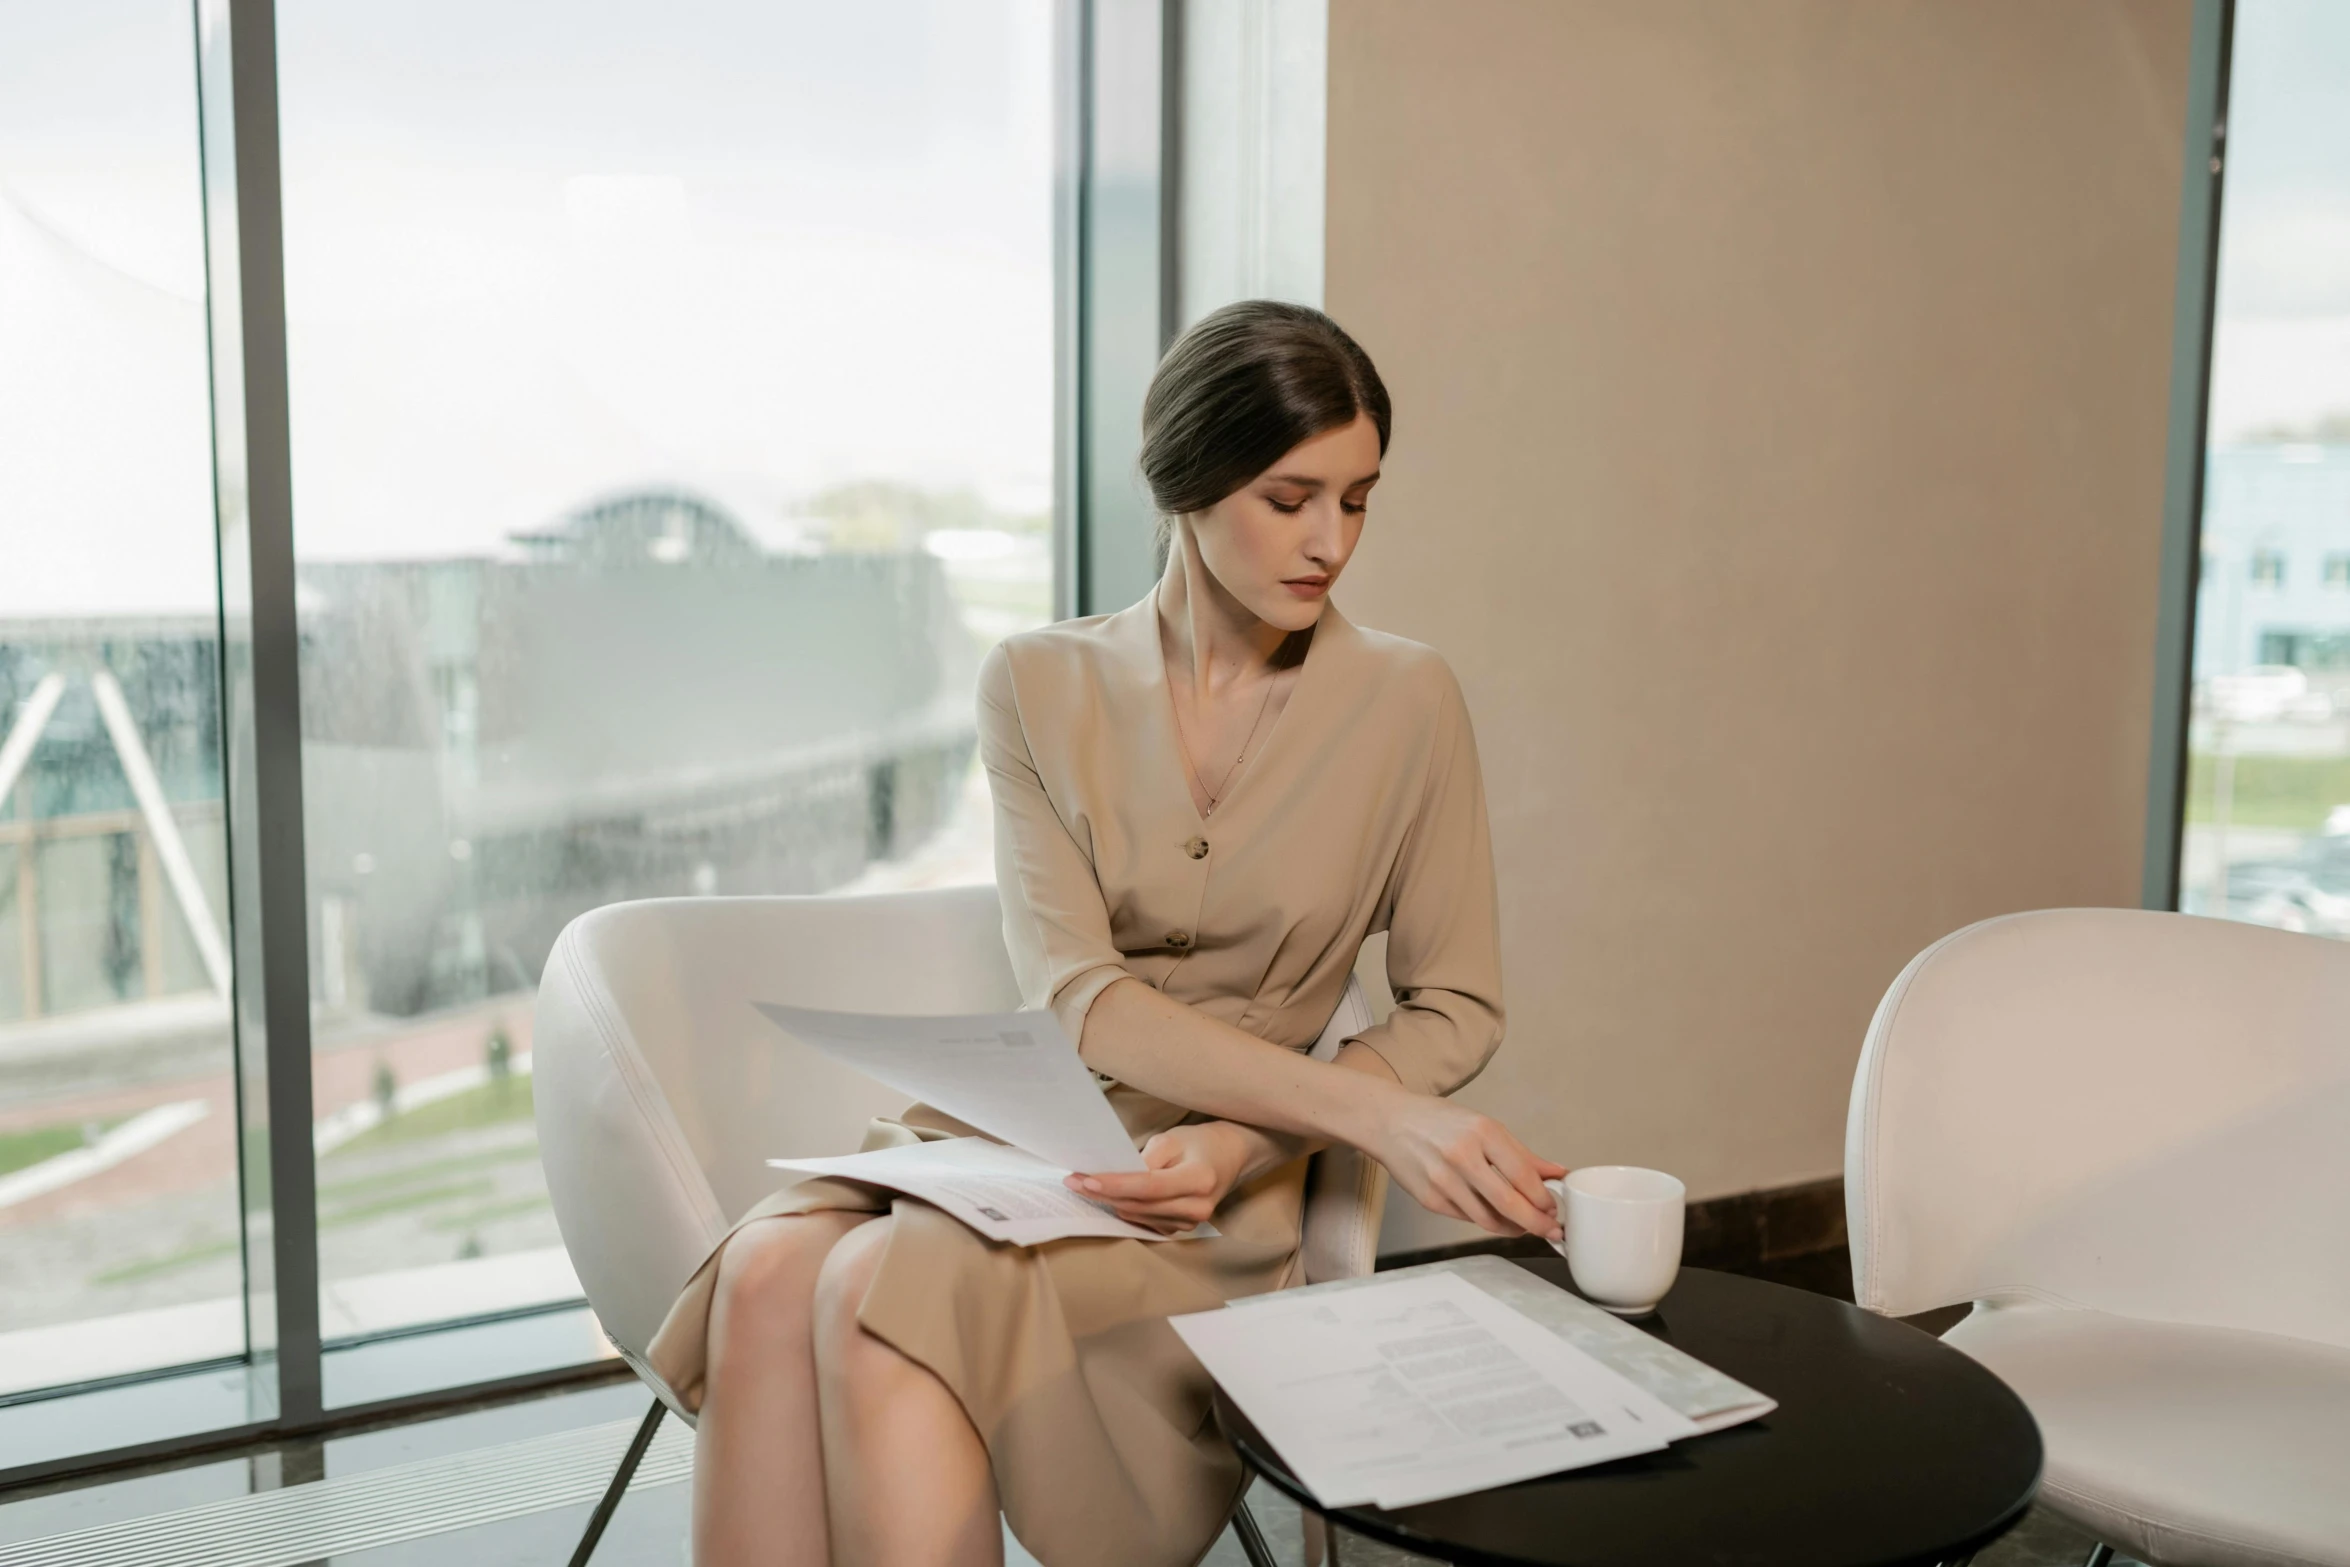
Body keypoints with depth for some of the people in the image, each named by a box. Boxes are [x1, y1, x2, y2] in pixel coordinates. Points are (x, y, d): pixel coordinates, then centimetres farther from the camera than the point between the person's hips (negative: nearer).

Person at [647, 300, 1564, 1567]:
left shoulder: (1405, 702, -1)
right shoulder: (1040, 685, 3)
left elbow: (1454, 1008, 3)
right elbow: (1075, 997, -8)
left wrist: (1243, 1142, -15)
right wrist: (1374, 1112, -20)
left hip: (1213, 1188, -2)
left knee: (887, 1285, -31)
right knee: (768, 1273, -29)